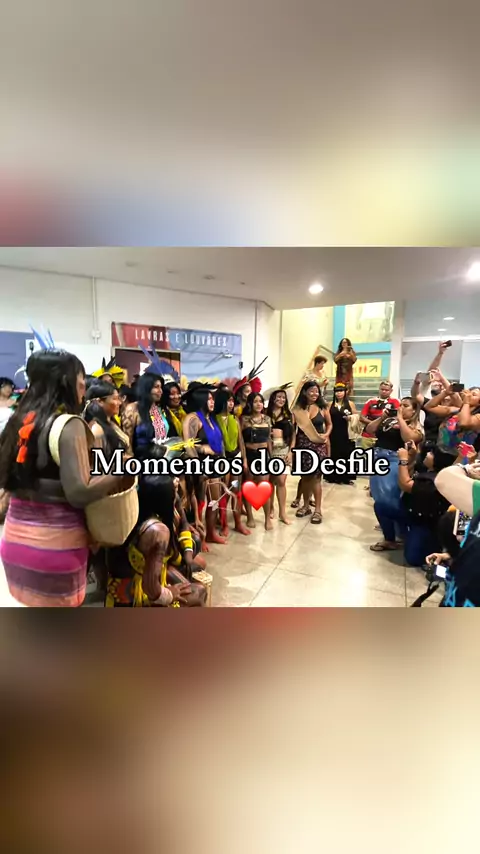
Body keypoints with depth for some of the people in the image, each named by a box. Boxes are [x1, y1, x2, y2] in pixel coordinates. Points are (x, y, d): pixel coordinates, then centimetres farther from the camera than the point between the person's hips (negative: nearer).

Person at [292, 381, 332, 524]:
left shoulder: (323, 408, 2)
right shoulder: (298, 409, -1)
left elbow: (329, 424, 13)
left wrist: (326, 435, -5)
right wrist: (292, 445, -11)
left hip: (318, 445, -1)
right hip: (303, 444, 1)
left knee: (316, 477, -1)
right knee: (305, 476, 10)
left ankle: (318, 510, 7)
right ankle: (306, 506, 25)